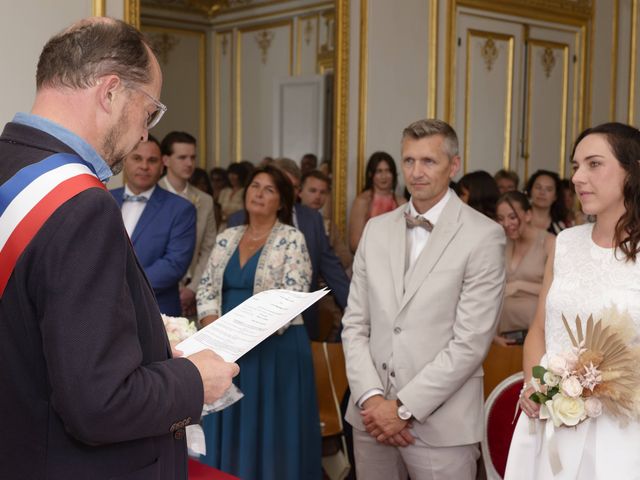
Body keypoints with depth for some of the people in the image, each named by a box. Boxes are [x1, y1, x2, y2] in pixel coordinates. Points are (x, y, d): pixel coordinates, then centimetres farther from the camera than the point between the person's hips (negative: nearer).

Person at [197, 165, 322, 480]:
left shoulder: (291, 240, -5)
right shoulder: (226, 238, 11)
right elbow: (206, 290, 9)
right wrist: (215, 329, -9)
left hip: (275, 347, -5)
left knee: (270, 430, 2)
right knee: (228, 431, 11)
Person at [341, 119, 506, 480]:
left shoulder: (484, 237, -7)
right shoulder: (377, 229, 8)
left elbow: (471, 341, -12)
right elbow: (355, 323, 7)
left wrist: (404, 408, -12)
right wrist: (371, 397, -6)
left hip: (442, 427, -4)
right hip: (372, 418, 4)